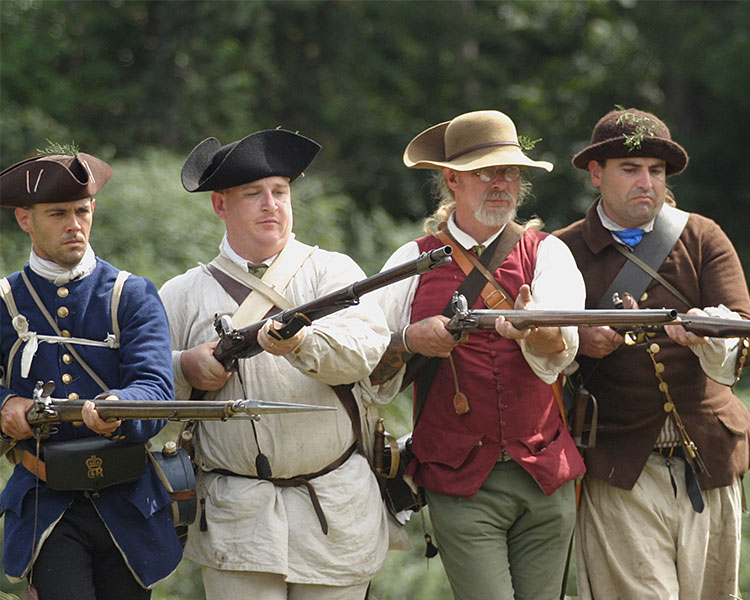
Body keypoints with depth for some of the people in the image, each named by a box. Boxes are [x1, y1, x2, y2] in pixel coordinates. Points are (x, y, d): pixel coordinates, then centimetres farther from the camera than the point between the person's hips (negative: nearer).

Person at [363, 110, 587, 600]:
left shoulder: (546, 254, 8)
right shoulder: (414, 262, 7)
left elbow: (561, 350, -12)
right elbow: (368, 377, 5)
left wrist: (535, 332, -34)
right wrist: (410, 341, -14)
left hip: (546, 483, 2)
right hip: (462, 487, -2)